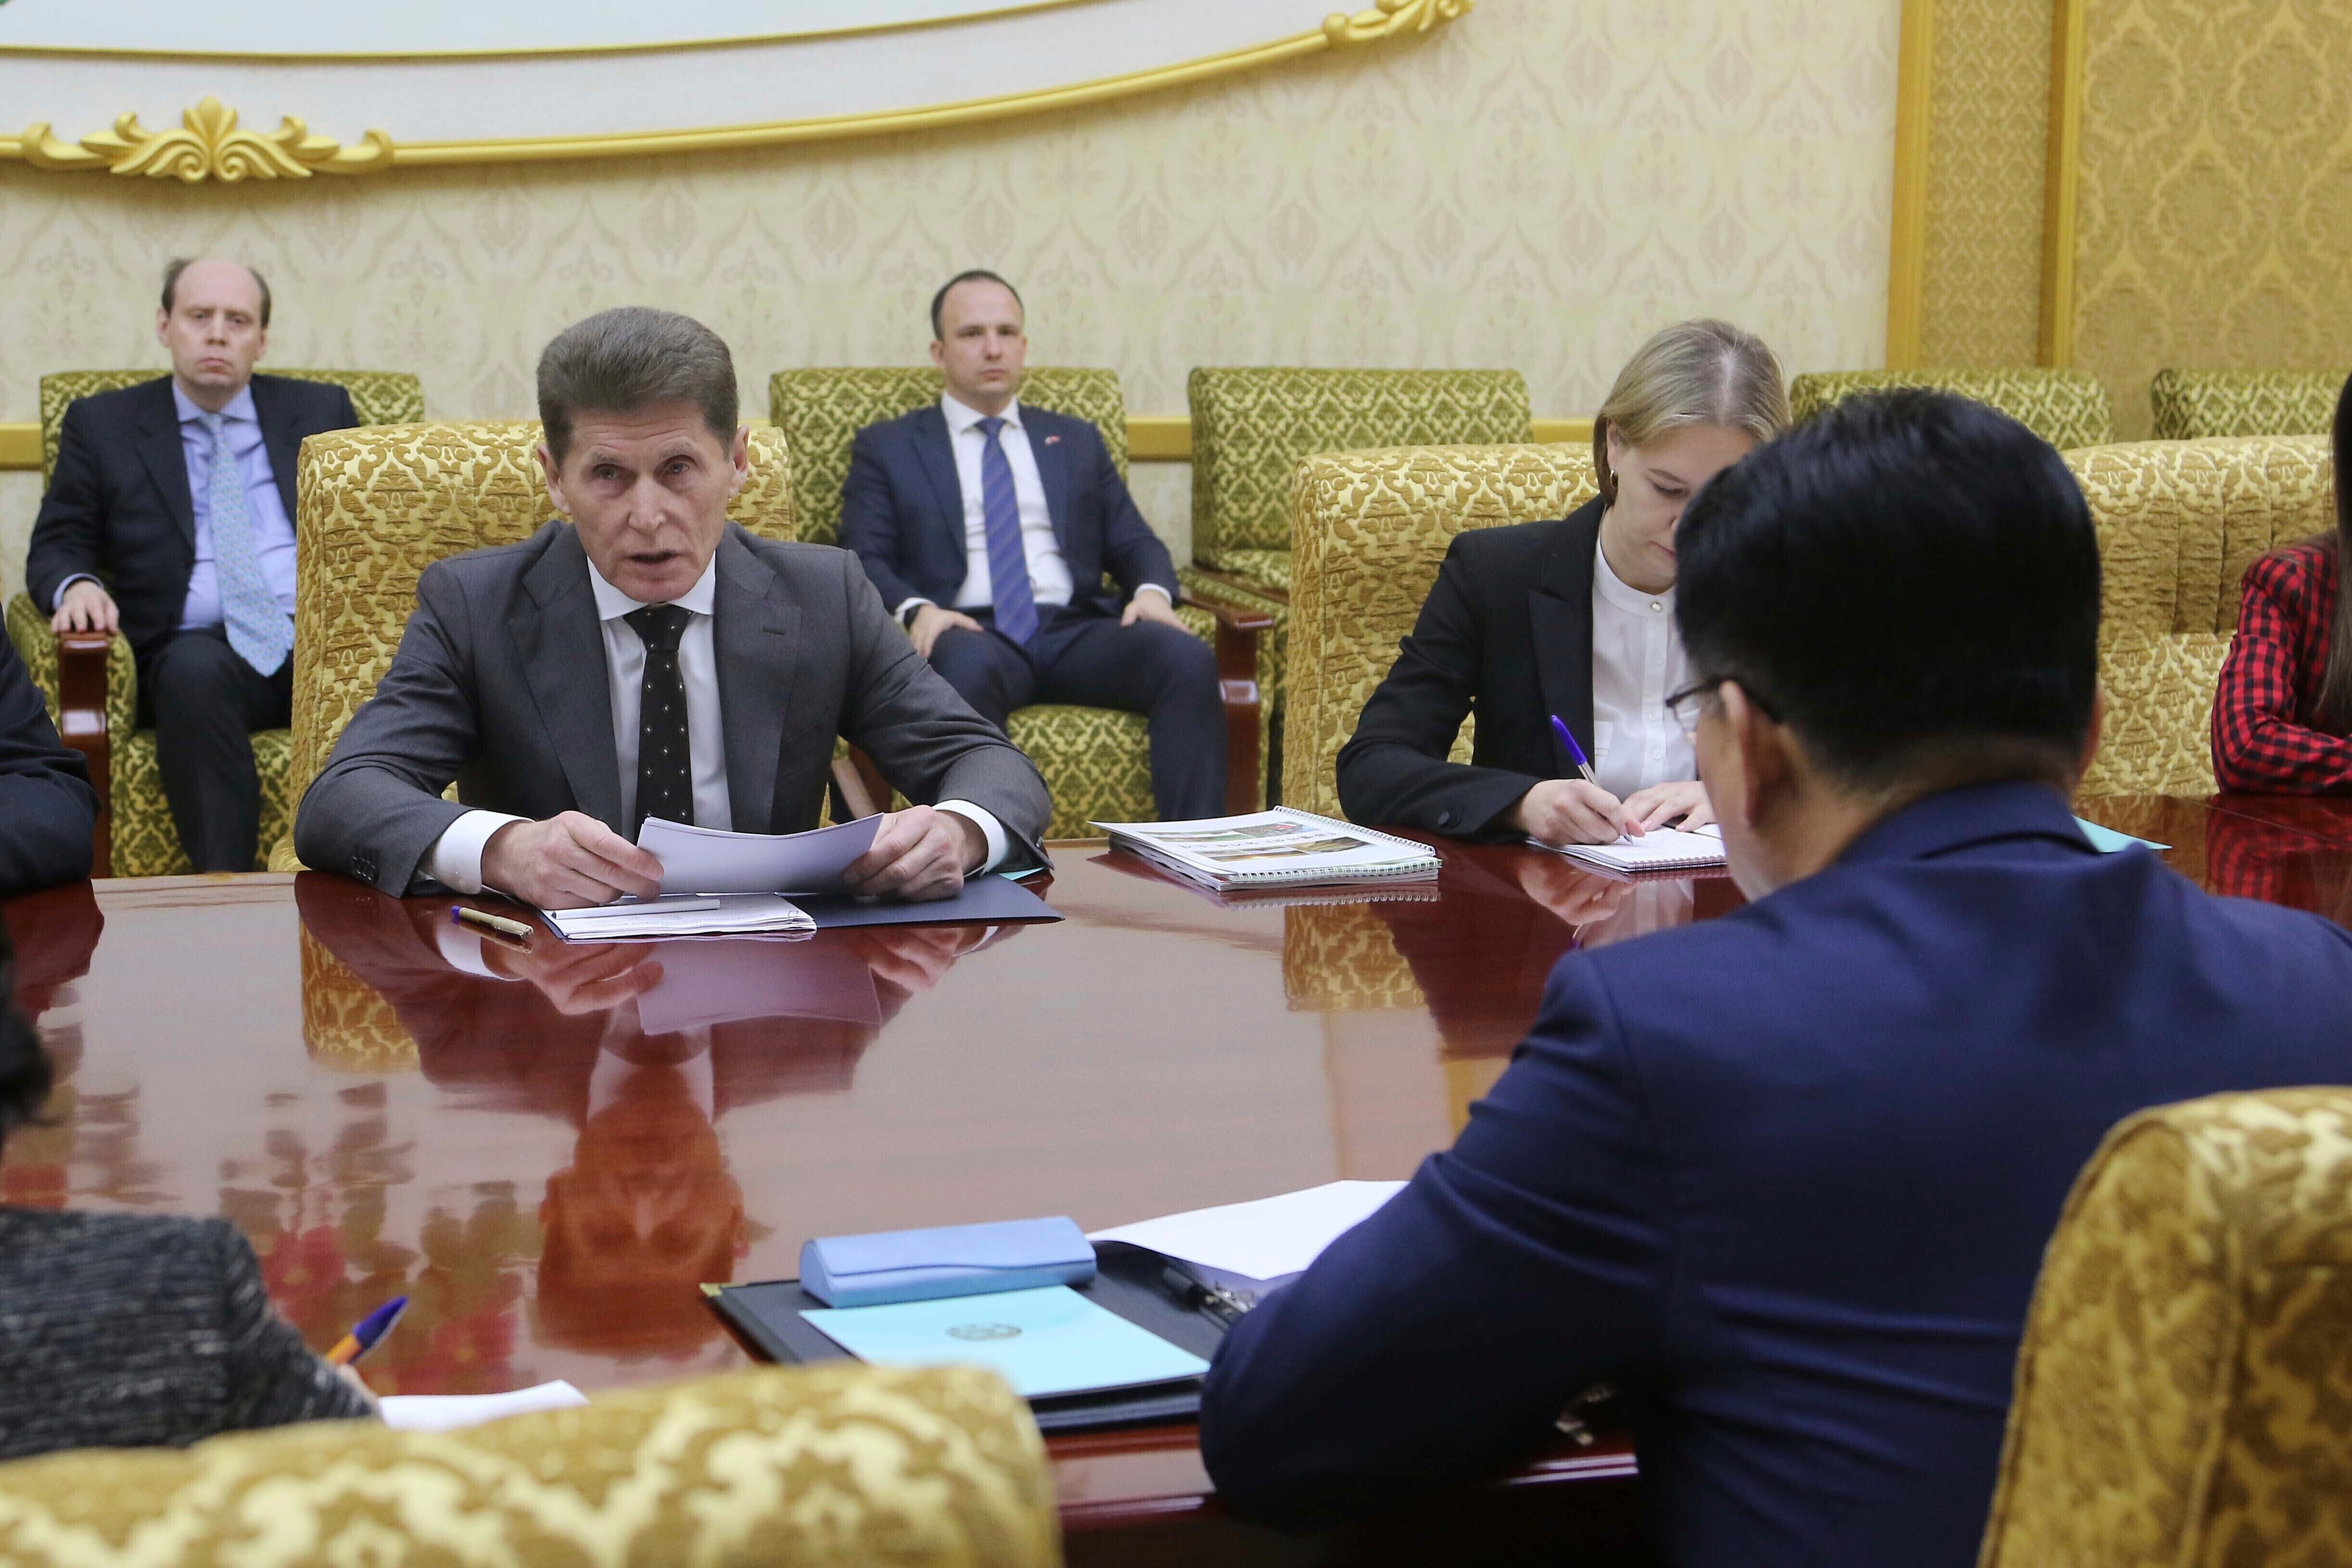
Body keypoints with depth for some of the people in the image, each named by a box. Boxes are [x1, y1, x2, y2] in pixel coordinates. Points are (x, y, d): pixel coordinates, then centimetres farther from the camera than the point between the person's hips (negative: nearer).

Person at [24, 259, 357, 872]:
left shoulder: (321, 412, 20)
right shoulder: (102, 425, 16)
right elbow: (56, 549, 13)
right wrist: (76, 585, -11)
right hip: (197, 652, -1)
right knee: (195, 669, -38)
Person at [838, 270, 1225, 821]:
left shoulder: (1077, 441, 27)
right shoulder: (886, 447, 18)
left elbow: (1134, 544, 22)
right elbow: (864, 559, 7)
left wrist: (1152, 590, -3)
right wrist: (915, 609, -15)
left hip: (1075, 631, 3)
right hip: (969, 633, -3)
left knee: (1189, 659, -28)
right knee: (969, 667, -41)